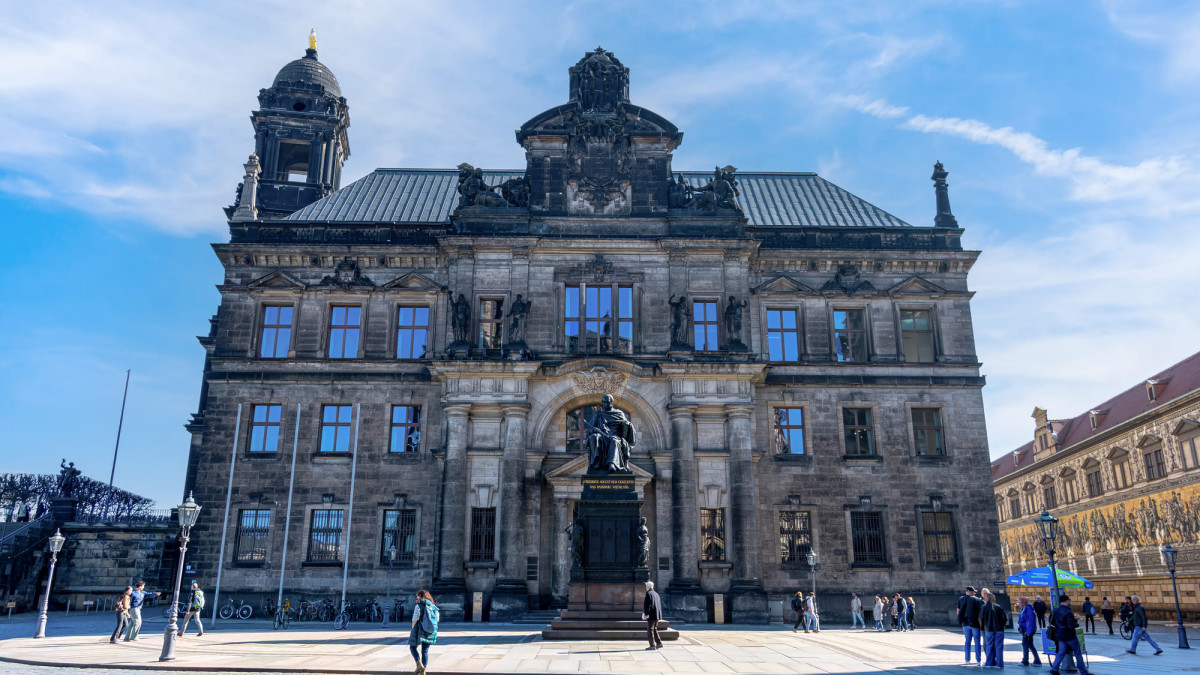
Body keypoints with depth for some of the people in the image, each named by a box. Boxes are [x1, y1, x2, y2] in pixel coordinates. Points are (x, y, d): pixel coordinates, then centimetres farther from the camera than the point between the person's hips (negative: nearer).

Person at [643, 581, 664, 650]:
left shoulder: (648, 593, -11)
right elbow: (660, 604, 18)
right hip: (657, 615, 9)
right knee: (654, 630, 17)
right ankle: (659, 644, 16)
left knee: (650, 630, -3)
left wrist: (646, 614, -15)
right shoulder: (656, 593, 14)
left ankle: (652, 645, -4)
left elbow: (647, 604, -17)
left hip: (651, 615, -8)